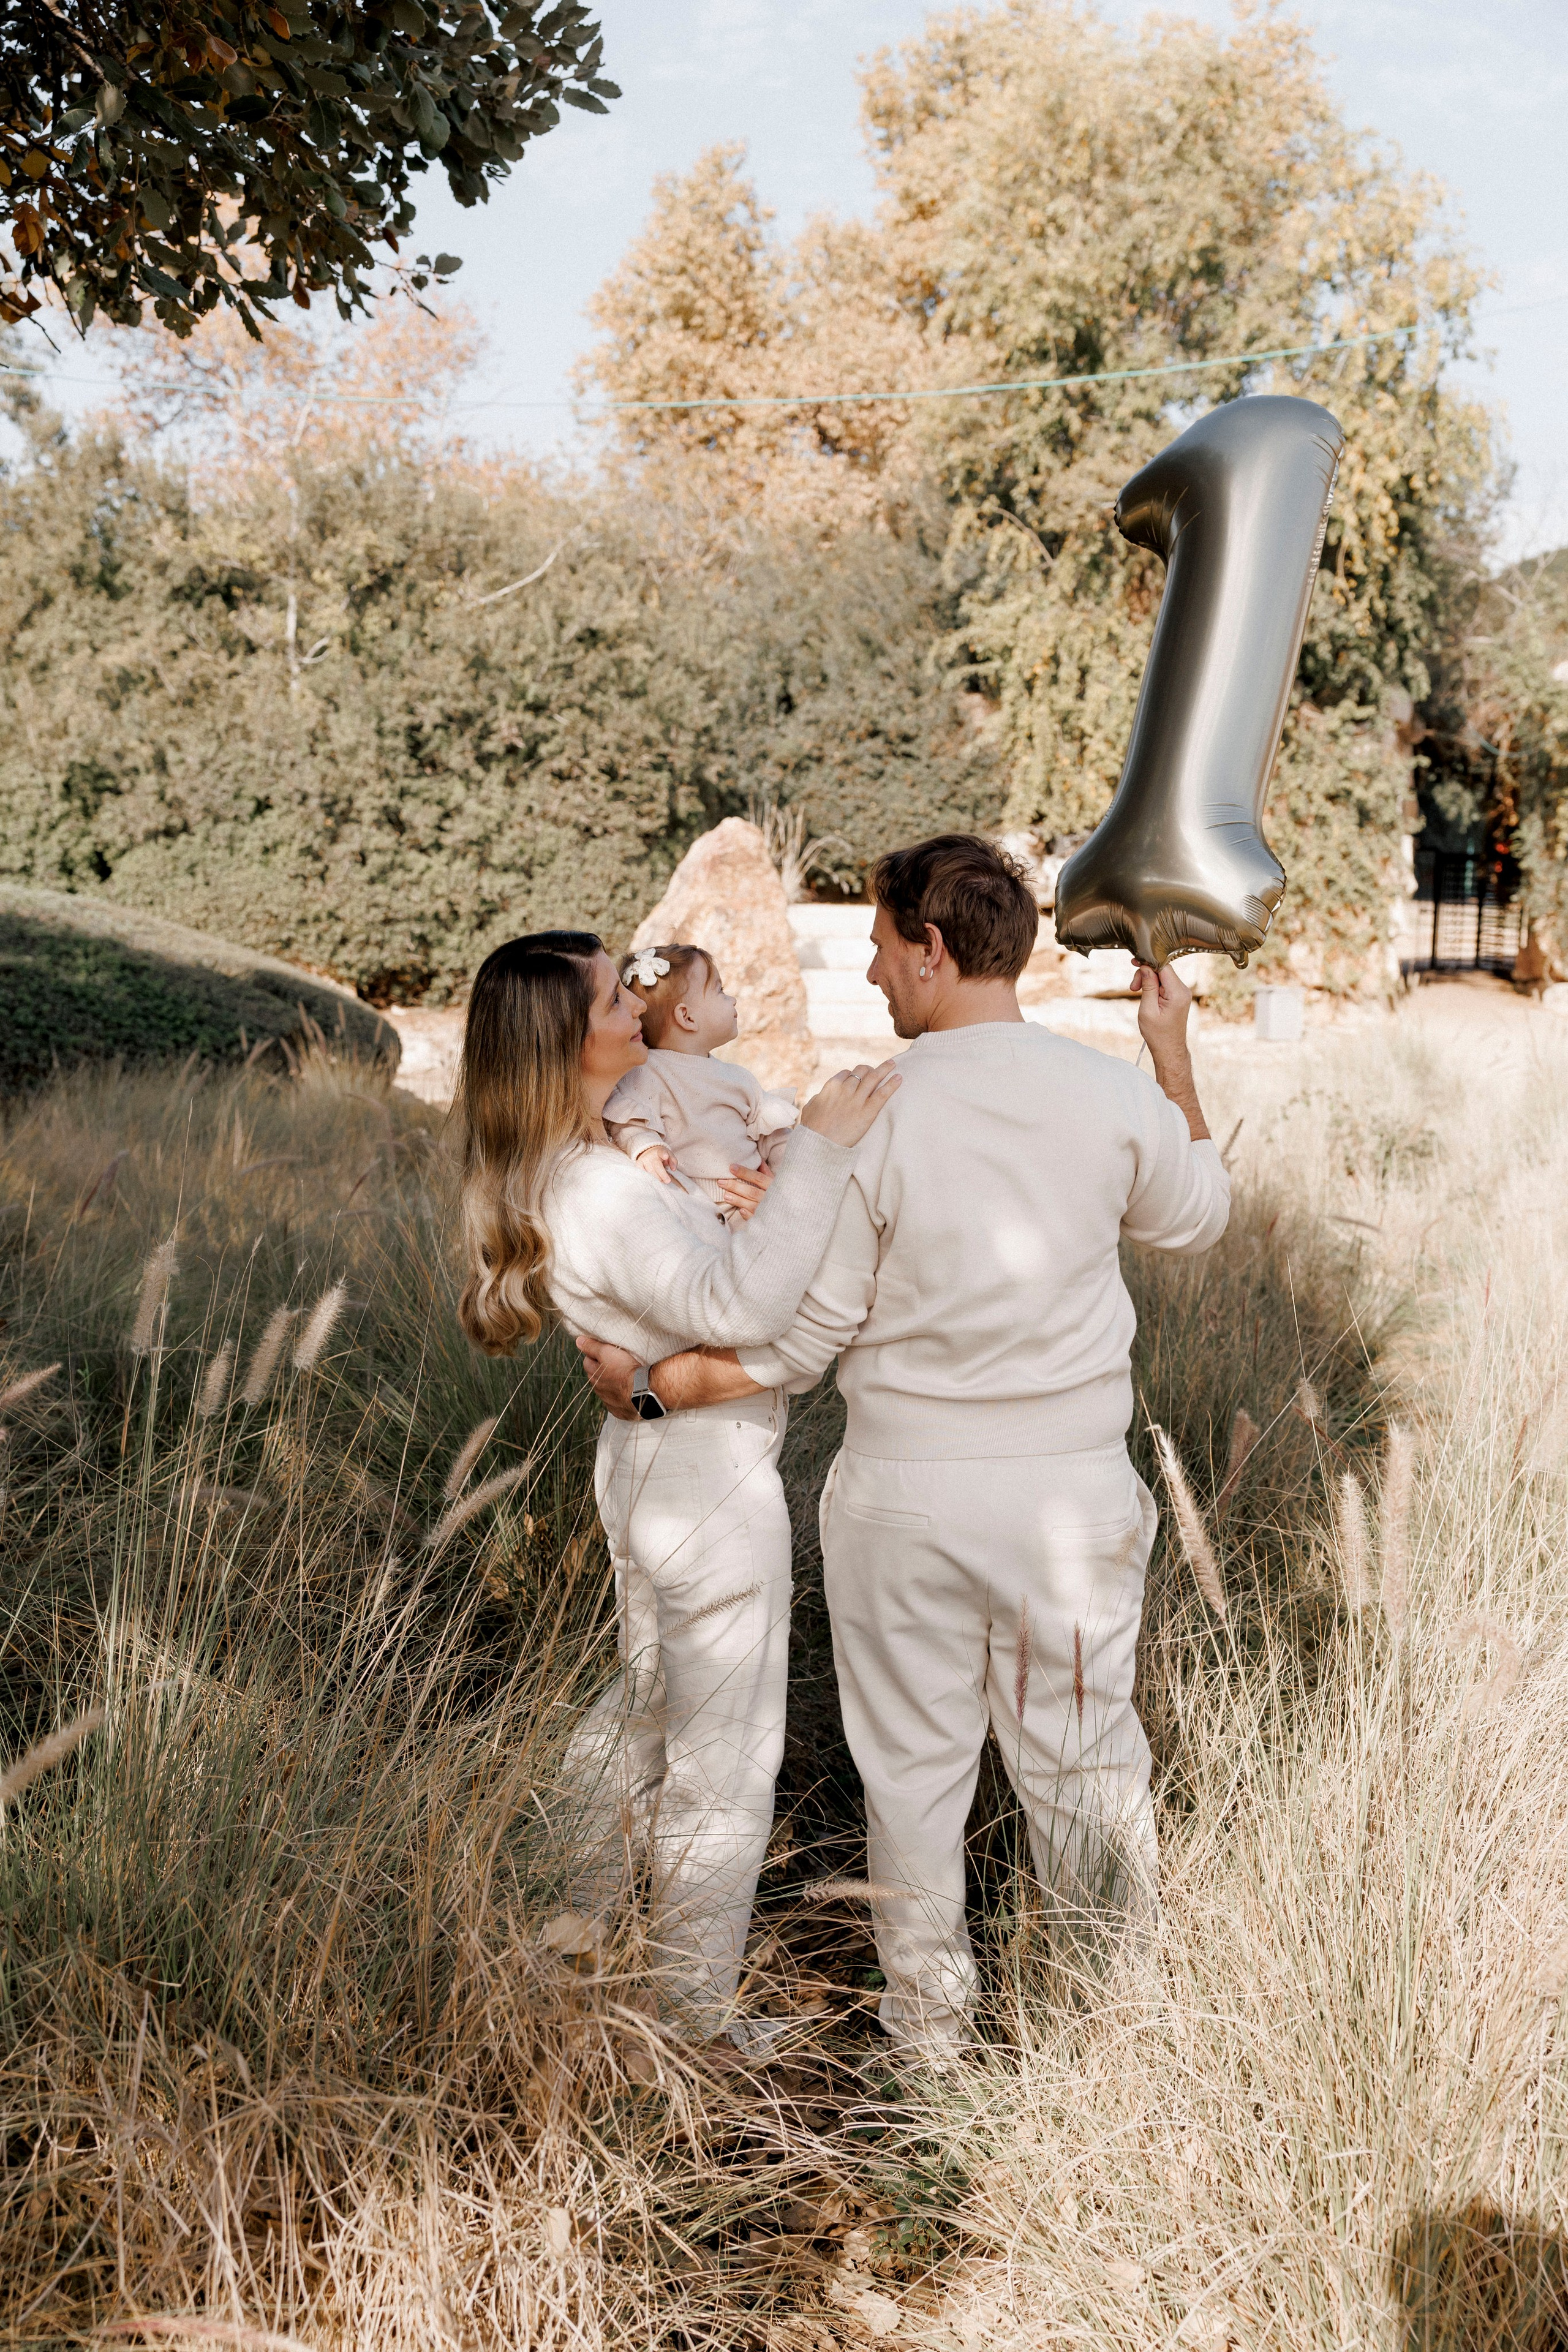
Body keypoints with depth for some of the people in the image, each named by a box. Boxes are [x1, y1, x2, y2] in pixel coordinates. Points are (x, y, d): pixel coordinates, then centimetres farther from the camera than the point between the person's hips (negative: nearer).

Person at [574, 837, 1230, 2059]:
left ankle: (929, 2017, 32)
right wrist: (1174, 1051, 24)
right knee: (1085, 1756, 18)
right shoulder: (1116, 1097, -7)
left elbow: (795, 1345, -11)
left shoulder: (868, 1118, -15)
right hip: (1073, 1490, 2)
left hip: (904, 1493, -2)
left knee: (913, 1764, 16)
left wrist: (647, 1384, 4)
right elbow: (1200, 1214, 15)